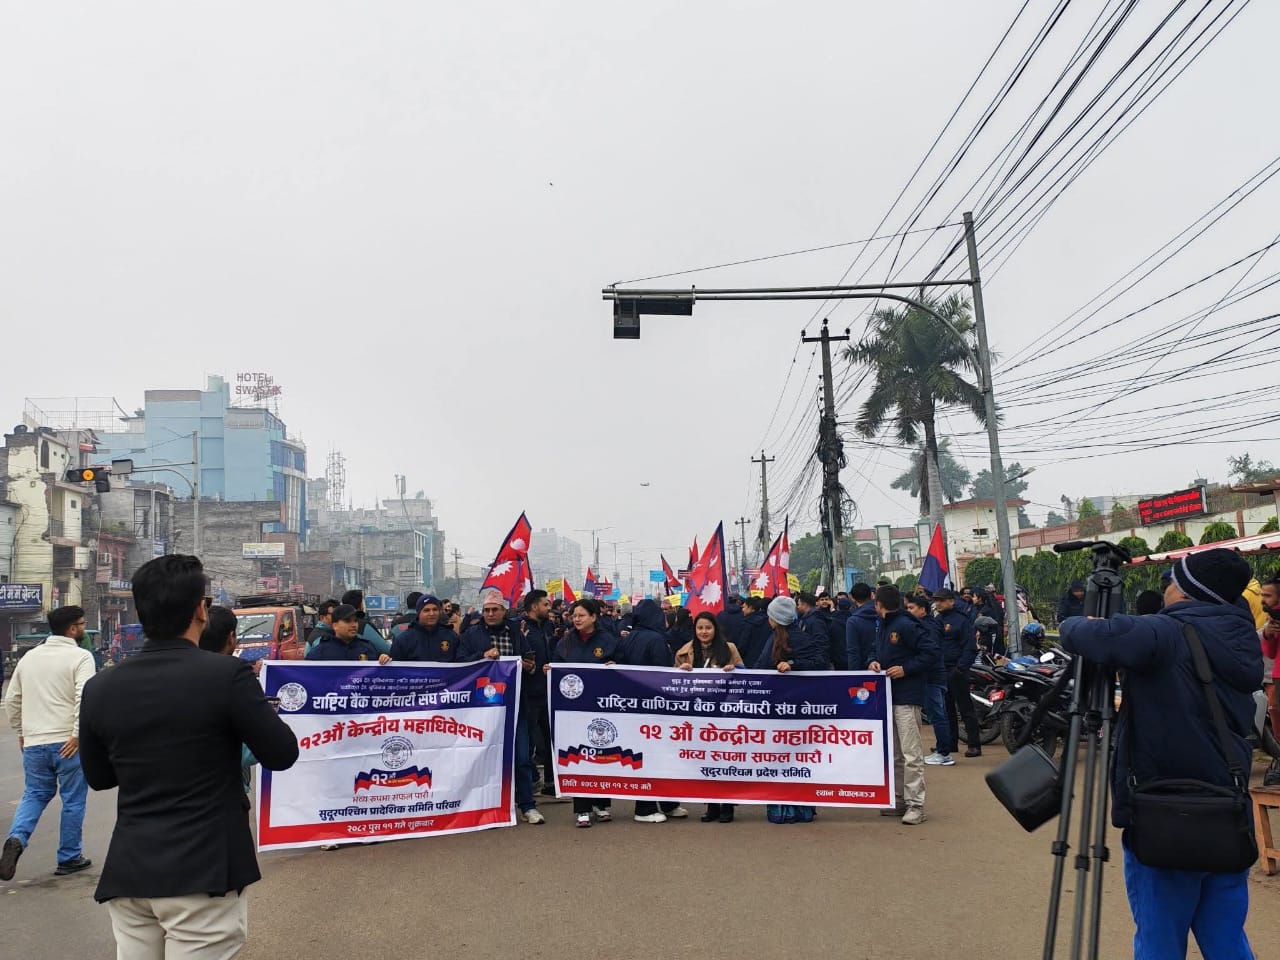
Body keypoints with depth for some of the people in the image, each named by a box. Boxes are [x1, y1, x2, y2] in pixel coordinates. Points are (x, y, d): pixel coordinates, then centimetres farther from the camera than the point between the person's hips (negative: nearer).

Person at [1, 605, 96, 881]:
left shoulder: (29, 656, 11)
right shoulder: (80, 656, -9)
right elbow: (84, 697, -21)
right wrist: (78, 734, -16)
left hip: (33, 743, 5)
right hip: (67, 743, -5)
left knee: (34, 795, 19)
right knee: (73, 800, 7)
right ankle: (69, 858, 14)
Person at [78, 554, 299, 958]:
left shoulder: (99, 688, -1)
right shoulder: (227, 674, -16)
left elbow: (98, 777, 13)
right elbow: (282, 754, -8)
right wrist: (249, 702, 8)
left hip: (128, 872, 5)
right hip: (204, 871, -5)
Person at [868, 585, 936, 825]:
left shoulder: (905, 625, -13)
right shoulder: (882, 626, 15)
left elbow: (930, 651, -16)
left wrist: (905, 668, -18)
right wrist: (874, 663, 2)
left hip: (906, 697, -10)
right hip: (887, 696, 10)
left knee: (911, 753, -8)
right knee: (894, 753, 15)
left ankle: (916, 805, -4)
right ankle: (902, 799, 23)